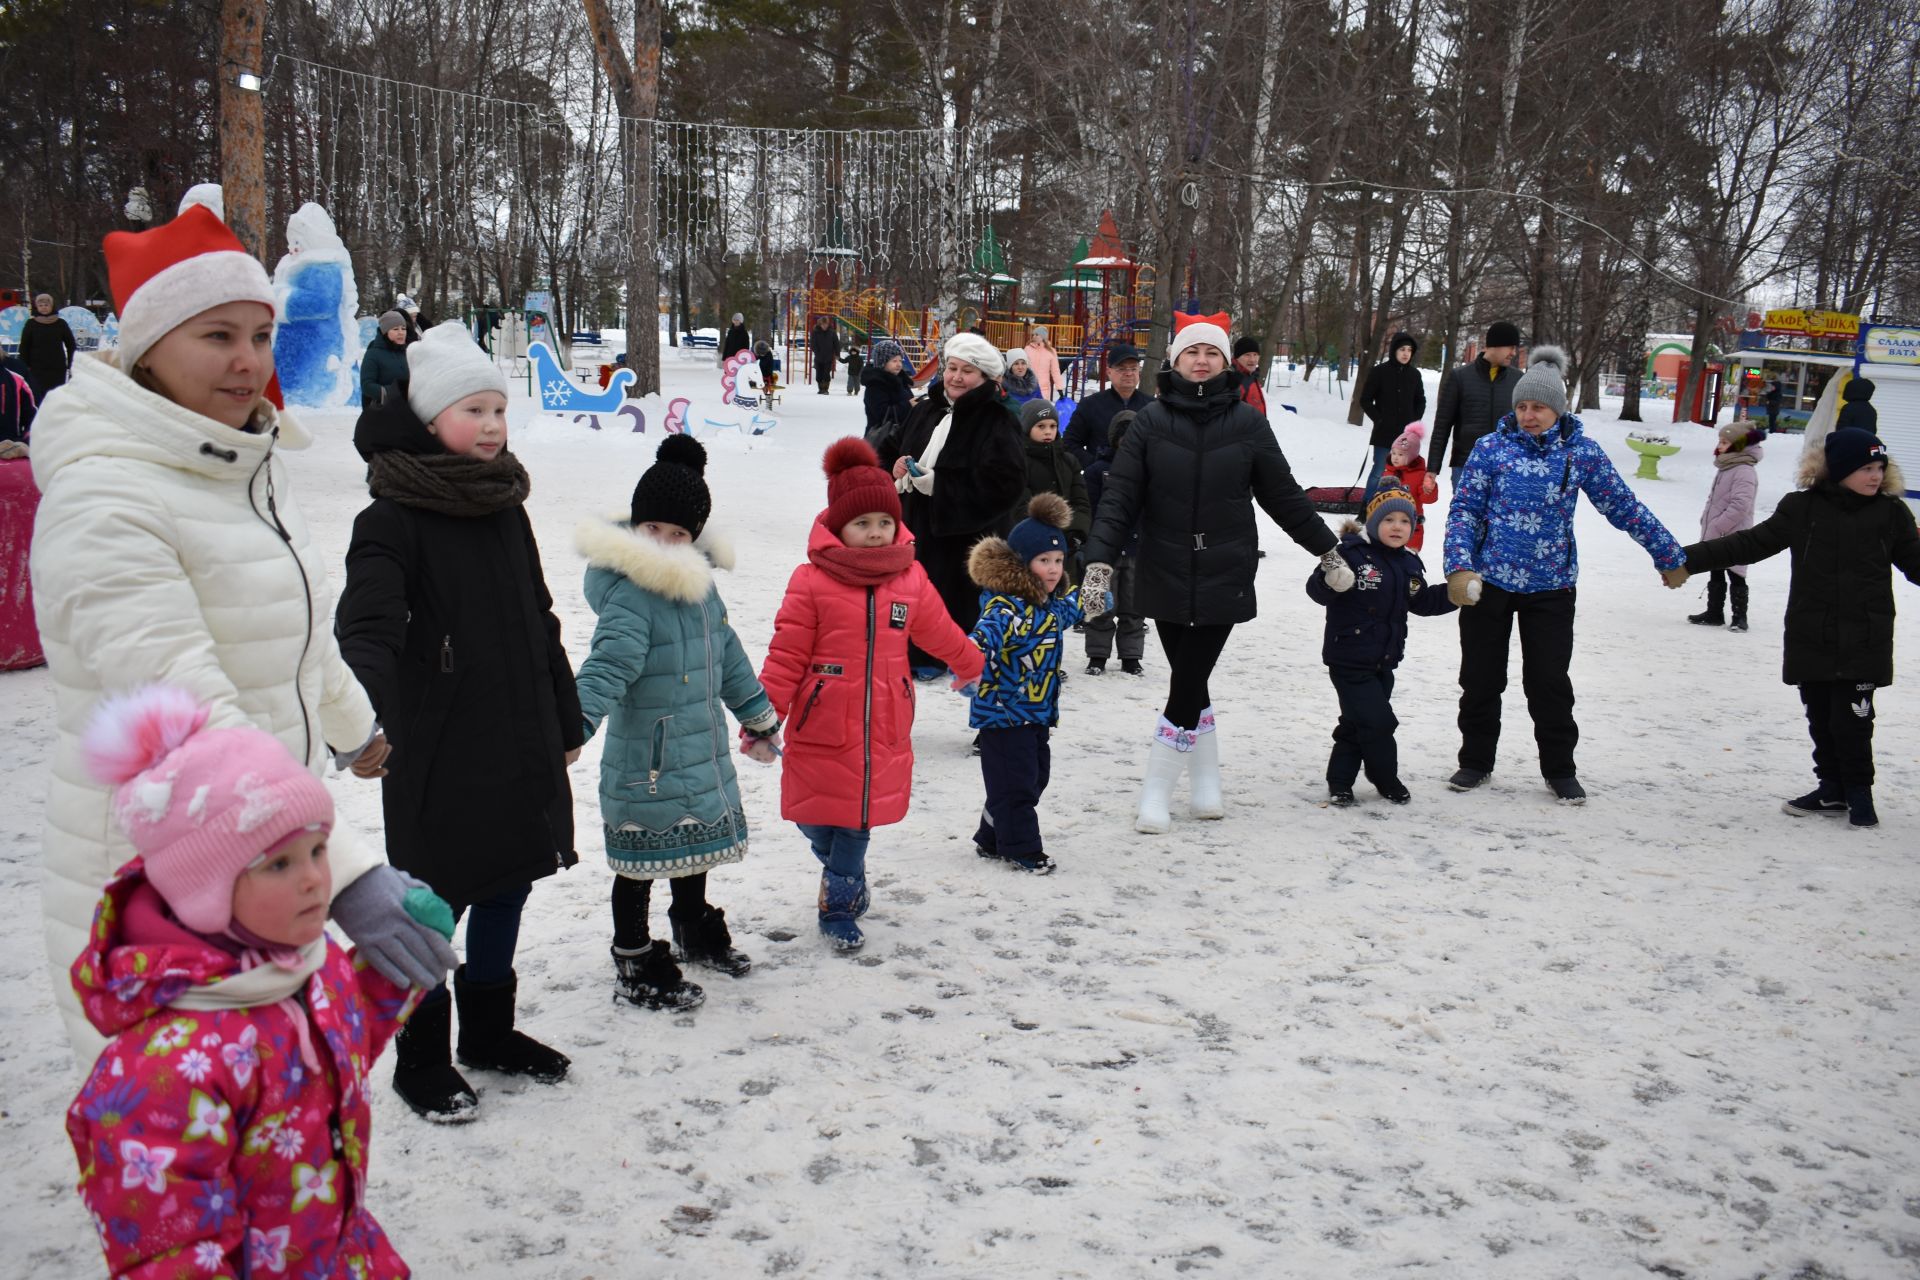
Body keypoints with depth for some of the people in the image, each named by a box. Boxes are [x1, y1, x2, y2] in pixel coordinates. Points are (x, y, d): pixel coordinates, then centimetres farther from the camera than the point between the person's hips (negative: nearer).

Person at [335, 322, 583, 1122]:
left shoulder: (507, 509, 10)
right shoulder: (394, 518, -12)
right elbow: (366, 628, -24)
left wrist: (566, 723, 20)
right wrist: (369, 718, -42)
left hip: (521, 742, 7)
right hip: (440, 752, -7)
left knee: (509, 889, 17)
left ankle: (489, 1032, 36)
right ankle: (421, 1062, 22)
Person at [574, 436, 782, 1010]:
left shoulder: (699, 586, 6)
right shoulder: (629, 597, -20)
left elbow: (727, 654, 19)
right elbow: (608, 663, -33)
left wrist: (757, 715, 28)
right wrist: (574, 722, -48)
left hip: (702, 751, 8)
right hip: (645, 764, -8)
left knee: (694, 847, 24)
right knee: (641, 863, 3)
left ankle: (696, 929, 46)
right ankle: (635, 967, 19)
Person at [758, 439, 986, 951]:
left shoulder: (910, 579, 3)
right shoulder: (811, 580, -9)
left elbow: (940, 633, 22)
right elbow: (786, 656, -7)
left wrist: (969, 665, 35)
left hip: (883, 732, 3)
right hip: (821, 731, -2)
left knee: (858, 821, 9)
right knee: (815, 820, 6)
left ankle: (840, 906, 28)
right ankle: (846, 877, 35)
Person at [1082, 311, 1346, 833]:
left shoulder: (1247, 422, 1)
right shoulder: (1152, 420, 0)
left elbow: (1282, 495, 8)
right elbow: (1120, 495, -5)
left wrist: (1328, 550, 12)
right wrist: (1099, 560, -16)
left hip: (1224, 576, -1)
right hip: (1164, 575, 1)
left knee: (1187, 684, -4)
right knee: (1190, 683, 8)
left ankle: (1157, 795, 7)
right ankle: (1206, 783, 24)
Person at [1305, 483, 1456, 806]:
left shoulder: (1409, 565, 8)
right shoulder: (1352, 554, -16)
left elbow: (1422, 602, 18)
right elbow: (1316, 590, -23)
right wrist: (1330, 580, -45)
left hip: (1383, 662, 8)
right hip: (1350, 660, -8)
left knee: (1357, 724, 15)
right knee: (1377, 721, -8)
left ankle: (1339, 783, 27)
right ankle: (1386, 780, 14)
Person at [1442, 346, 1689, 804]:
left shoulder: (1583, 452, -1)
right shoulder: (1491, 447, -3)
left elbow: (1624, 508, 6)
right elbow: (1463, 510, -4)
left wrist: (1669, 555, 10)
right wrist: (1459, 567, -17)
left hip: (1551, 587, 0)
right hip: (1488, 581, 0)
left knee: (1550, 682, 4)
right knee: (1480, 678, 10)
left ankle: (1560, 770, 21)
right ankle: (1475, 761, 27)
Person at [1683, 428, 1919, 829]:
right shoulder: (1802, 507, -2)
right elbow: (1751, 543, 0)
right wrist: (1688, 559, -5)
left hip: (1864, 644, -1)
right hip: (1811, 641, 1)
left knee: (1852, 719, -3)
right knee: (1820, 719, 10)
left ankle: (1859, 791, 17)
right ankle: (1833, 788, 25)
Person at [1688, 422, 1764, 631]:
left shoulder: (1744, 471, -17)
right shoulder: (1726, 468, 12)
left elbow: (1740, 505, -25)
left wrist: (1716, 528, -24)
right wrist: (1707, 526, 14)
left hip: (1733, 536, -9)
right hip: (1716, 536, 9)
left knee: (1735, 577, -1)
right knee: (1716, 575, 16)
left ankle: (1739, 617, 6)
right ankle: (1714, 612, 25)